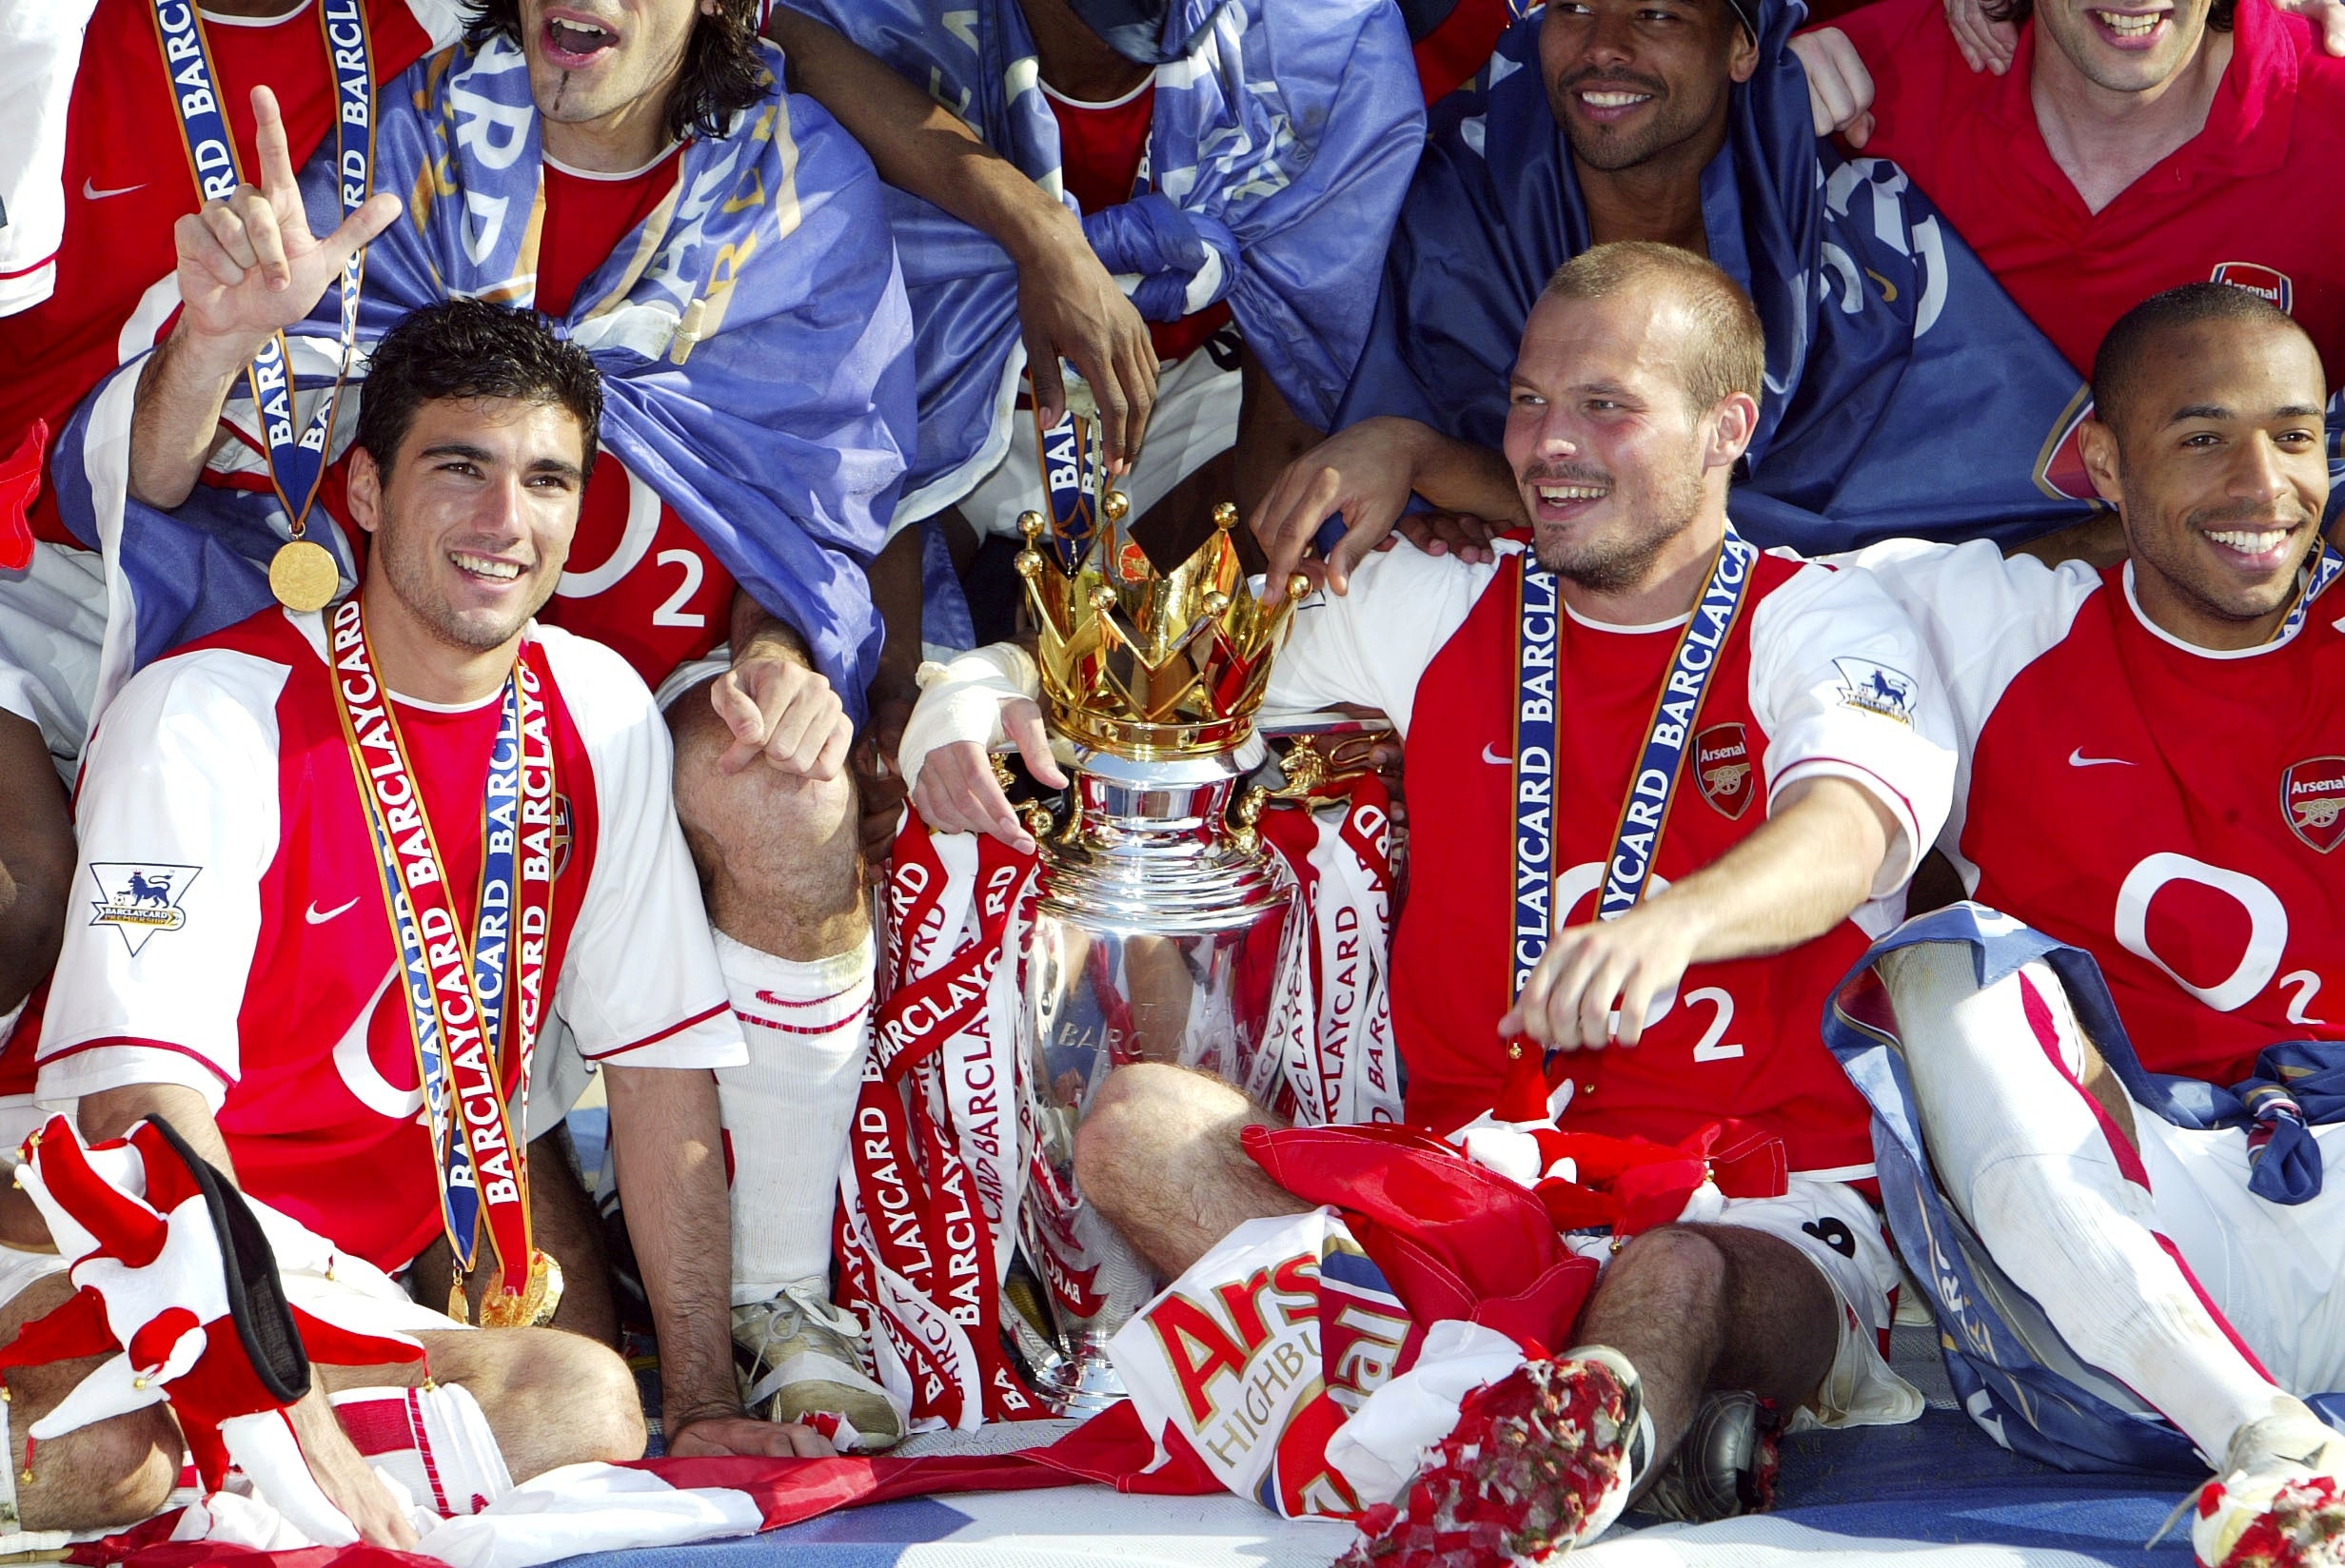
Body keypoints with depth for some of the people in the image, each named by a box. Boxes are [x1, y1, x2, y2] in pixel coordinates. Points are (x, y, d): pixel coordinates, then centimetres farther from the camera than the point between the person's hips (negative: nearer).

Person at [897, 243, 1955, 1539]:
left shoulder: (1822, 628, 1)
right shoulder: (1430, 609, 15)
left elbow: (1848, 834, -21)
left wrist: (1672, 924, -45)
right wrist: (975, 694, -5)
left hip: (1757, 1199, -4)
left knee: (1680, 1282, -39)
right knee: (1136, 1128, -21)